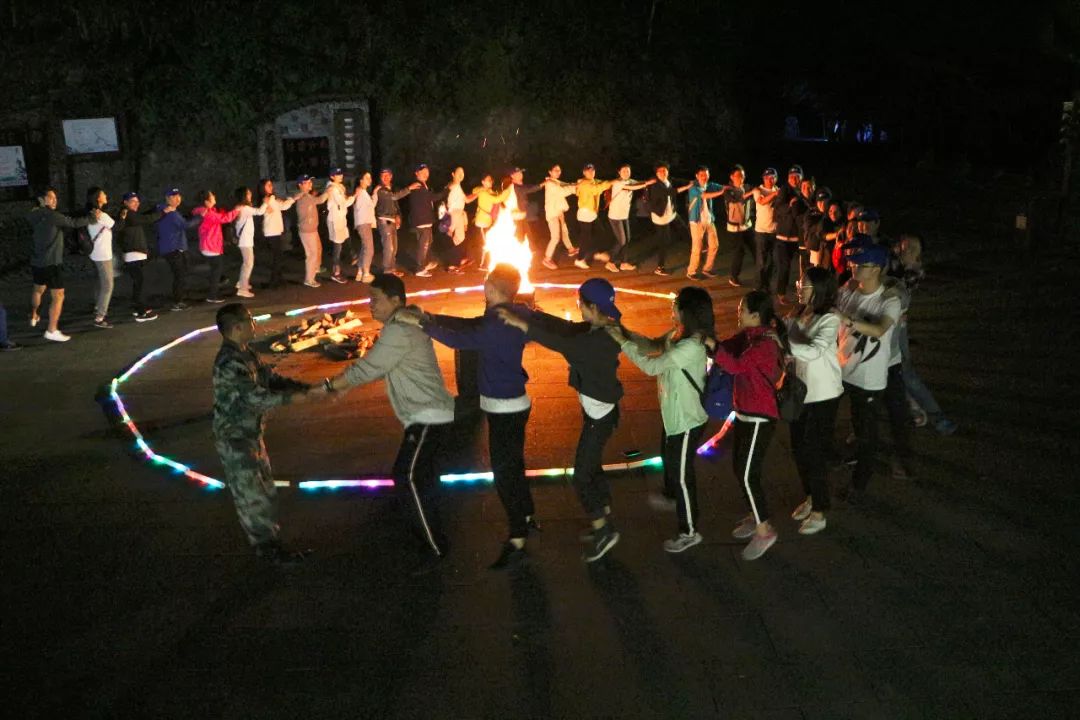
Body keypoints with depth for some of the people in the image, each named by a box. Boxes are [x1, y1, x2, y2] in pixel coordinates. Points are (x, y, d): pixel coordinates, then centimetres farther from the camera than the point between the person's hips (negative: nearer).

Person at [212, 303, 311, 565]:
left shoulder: (246, 354, 6)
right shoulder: (229, 362, -26)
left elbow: (270, 378, 8)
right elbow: (256, 397, -31)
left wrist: (307, 388, -4)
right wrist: (293, 397, -29)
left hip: (251, 434, 10)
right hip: (234, 439, -10)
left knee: (264, 489, 18)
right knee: (251, 493, -1)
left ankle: (268, 537, 30)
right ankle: (267, 547, 8)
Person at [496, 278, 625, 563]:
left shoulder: (603, 340, -28)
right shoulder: (595, 330, 0)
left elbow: (563, 344, -36)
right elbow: (565, 327, 4)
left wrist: (522, 324, -37)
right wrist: (528, 313, -2)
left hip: (600, 416, -10)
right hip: (596, 411, 10)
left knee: (581, 476, 1)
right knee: (593, 468, 21)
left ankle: (604, 531, 14)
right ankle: (605, 525, 34)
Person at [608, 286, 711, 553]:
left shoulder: (691, 347, -33)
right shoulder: (678, 333, -4)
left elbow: (652, 366, -29)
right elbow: (654, 345, 10)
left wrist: (622, 343, -21)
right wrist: (627, 333, -5)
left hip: (687, 419, -10)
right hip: (674, 413, 10)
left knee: (682, 472, 3)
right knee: (669, 456, 32)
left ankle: (690, 531, 18)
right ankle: (672, 498, 59)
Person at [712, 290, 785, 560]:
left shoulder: (765, 343, -23)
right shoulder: (748, 335, 5)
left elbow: (735, 365, -33)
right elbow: (727, 347, 3)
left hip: (760, 417, -9)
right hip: (745, 412, 9)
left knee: (747, 475, -6)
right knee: (740, 469, 17)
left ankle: (764, 531, 8)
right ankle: (756, 517, 34)